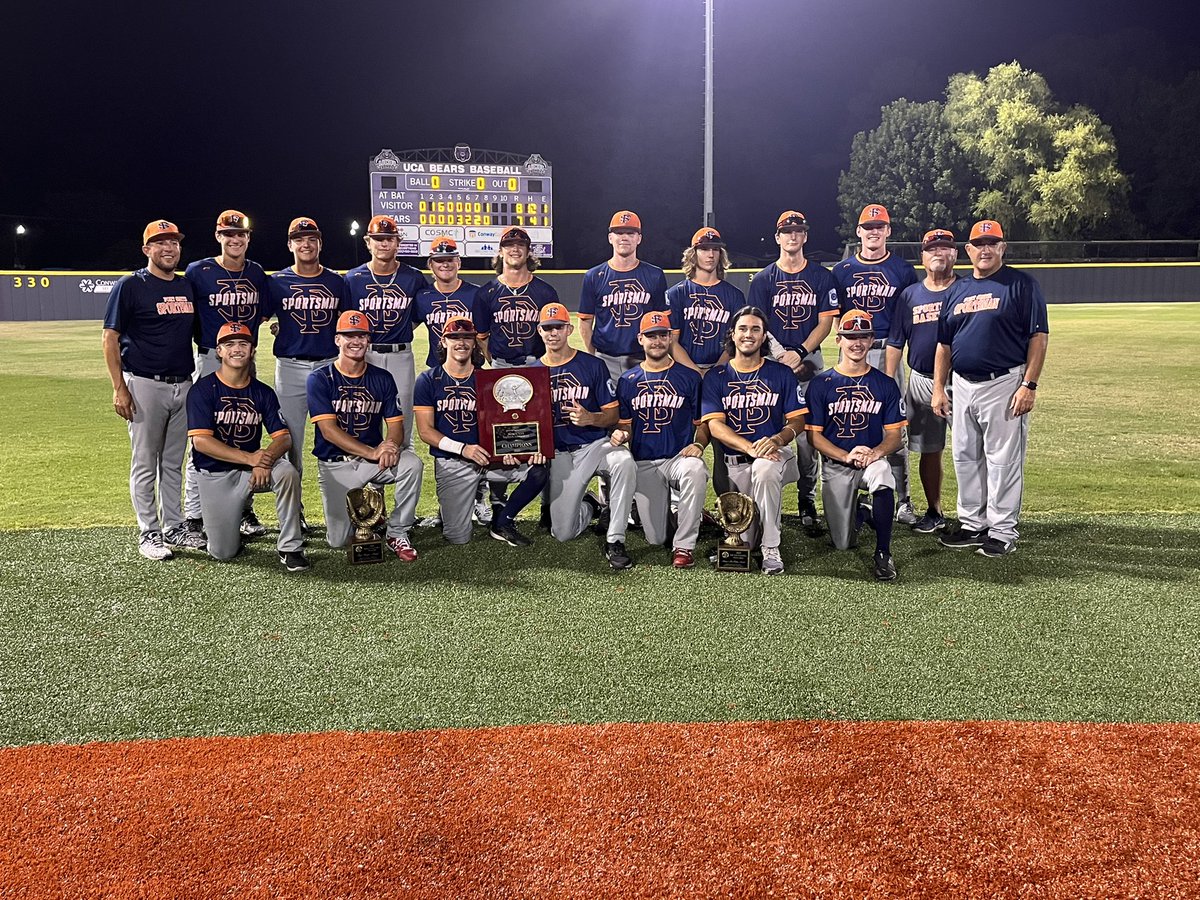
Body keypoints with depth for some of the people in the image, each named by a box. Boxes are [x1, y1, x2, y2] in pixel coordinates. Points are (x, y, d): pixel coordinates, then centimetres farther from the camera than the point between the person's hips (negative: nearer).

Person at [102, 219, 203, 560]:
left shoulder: (187, 286, 11)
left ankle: (174, 527, 22)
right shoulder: (130, 286, -5)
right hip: (145, 386, -5)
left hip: (183, 385, 5)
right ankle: (149, 533, 10)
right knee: (145, 464, 2)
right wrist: (119, 388, -14)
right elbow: (110, 338, -7)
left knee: (174, 462, 13)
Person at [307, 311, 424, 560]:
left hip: (374, 460, 2)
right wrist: (372, 452, -26)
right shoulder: (320, 379, -4)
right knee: (339, 540, -12)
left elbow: (395, 424, 2)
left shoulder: (383, 379, 7)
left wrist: (390, 446, -24)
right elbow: (328, 429, -14)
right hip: (336, 464, -2)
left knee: (412, 464, -30)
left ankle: (397, 534, -12)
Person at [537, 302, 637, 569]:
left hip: (596, 444, -2)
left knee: (625, 462, -38)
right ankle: (589, 506, 30)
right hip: (559, 454, 2)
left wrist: (590, 418, -22)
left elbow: (613, 415, -1)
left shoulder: (593, 365, 1)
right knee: (562, 533, -7)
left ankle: (615, 541, -26)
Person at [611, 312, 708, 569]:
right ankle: (665, 507, 33)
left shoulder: (690, 377, 5)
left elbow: (703, 423, 6)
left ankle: (684, 545, -25)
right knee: (655, 538, -6)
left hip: (680, 457, -2)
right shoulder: (627, 381, 11)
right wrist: (621, 435, -11)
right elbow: (625, 424, 14)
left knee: (695, 470, -41)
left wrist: (699, 445, -15)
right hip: (644, 463, 2)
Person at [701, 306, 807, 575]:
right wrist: (751, 447, -21)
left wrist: (776, 440, -20)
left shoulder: (781, 374, 8)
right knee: (742, 541, -7)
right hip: (734, 461, 1)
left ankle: (771, 549, -24)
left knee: (764, 469, -39)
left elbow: (798, 421, 3)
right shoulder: (715, 377, 6)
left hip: (775, 454, -1)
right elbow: (715, 425, -5)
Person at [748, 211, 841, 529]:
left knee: (808, 435, -3)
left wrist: (800, 353, -11)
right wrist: (783, 357, -11)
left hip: (810, 359, 0)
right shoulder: (763, 279, 7)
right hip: (773, 360, 0)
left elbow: (826, 321, 2)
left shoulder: (822, 277, 8)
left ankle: (807, 503, 5)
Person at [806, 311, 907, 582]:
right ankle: (857, 514, 37)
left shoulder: (885, 384, 4)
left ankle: (883, 553, -22)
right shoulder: (821, 384, 0)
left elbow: (894, 435, 2)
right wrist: (847, 456, -19)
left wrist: (875, 453, -20)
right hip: (835, 465, 0)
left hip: (873, 459, 0)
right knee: (843, 543, -2)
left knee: (883, 476, -39)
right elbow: (814, 435, -3)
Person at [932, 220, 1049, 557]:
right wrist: (939, 388, 9)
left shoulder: (1022, 285, -3)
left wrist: (1029, 385, -16)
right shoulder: (957, 291, 14)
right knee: (965, 459, 12)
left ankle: (1002, 532, 7)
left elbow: (1039, 337, -8)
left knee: (1003, 460, -2)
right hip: (962, 386, 6)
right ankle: (972, 525, 23)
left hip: (1003, 384, -6)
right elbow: (944, 344, 17)